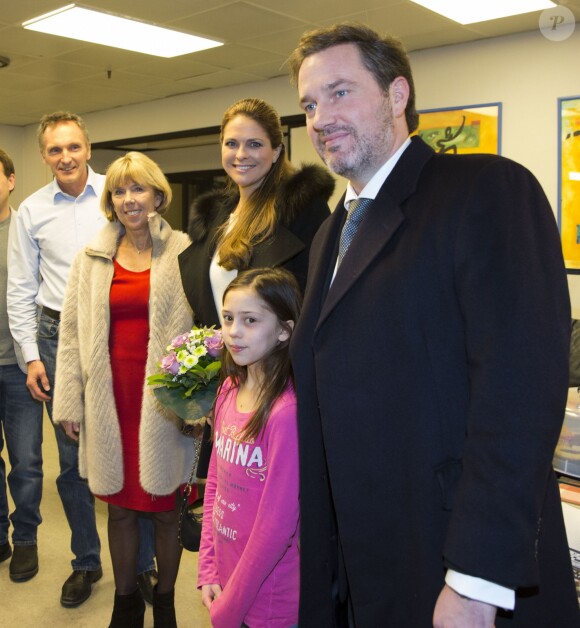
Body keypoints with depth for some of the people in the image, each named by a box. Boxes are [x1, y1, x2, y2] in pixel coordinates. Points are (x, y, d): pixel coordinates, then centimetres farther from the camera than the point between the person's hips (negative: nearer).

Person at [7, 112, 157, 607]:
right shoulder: (32, 211, 5)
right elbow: (20, 291, 9)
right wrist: (32, 357, 3)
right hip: (60, 339, 2)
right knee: (73, 458, 10)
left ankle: (144, 562, 21)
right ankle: (86, 562, 30)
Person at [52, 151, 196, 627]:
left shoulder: (183, 254, -1)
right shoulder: (91, 259, 8)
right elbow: (72, 333, 9)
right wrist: (69, 402, 5)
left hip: (165, 402, -2)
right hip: (111, 399, 3)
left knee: (166, 507, 8)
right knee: (120, 507, 12)